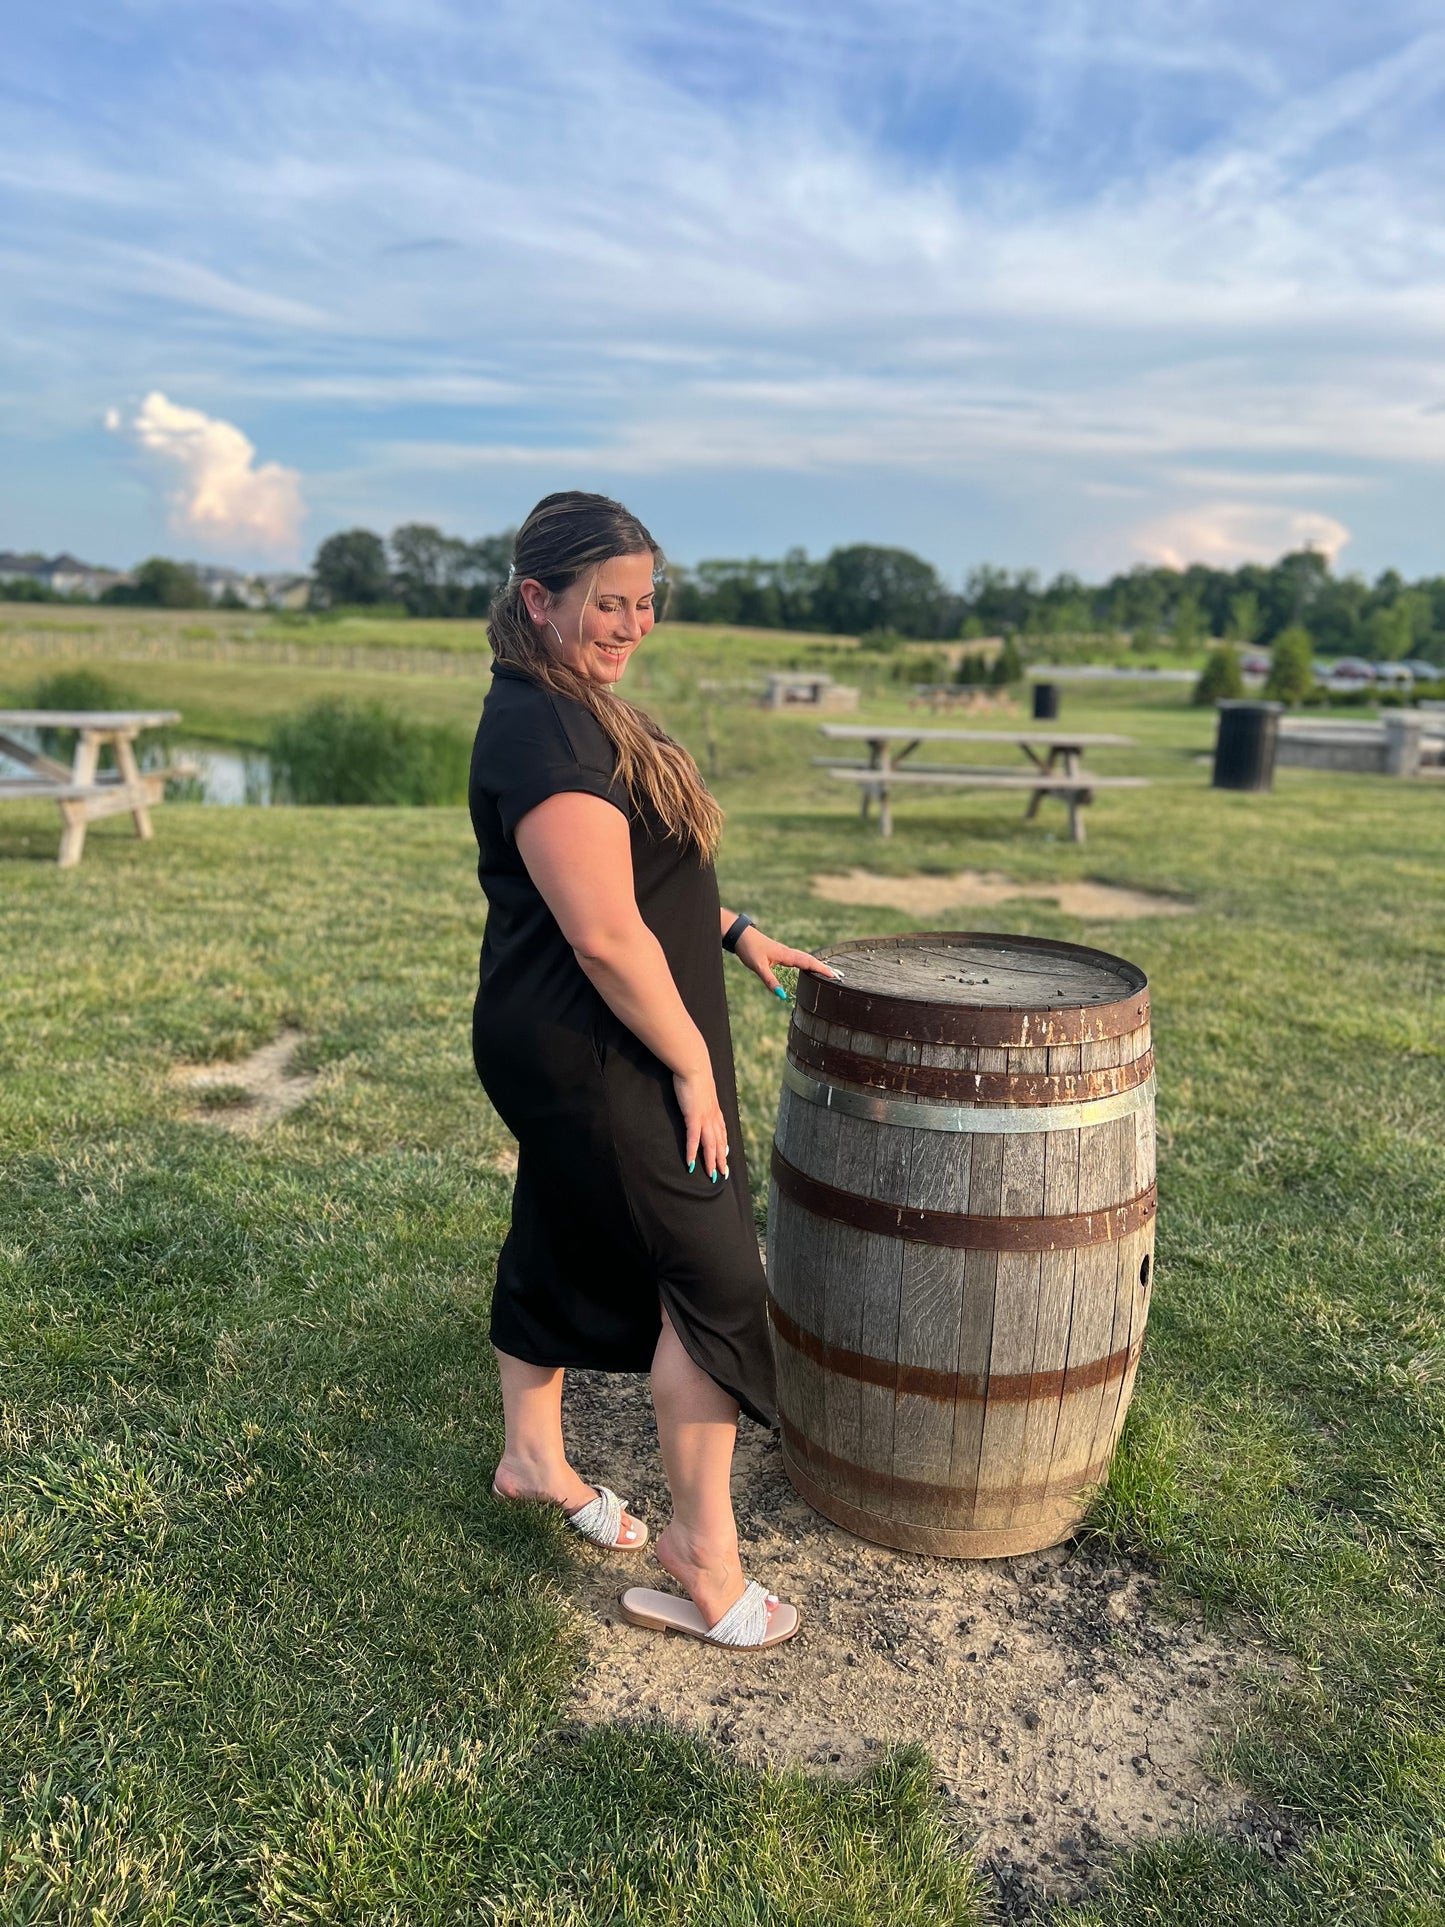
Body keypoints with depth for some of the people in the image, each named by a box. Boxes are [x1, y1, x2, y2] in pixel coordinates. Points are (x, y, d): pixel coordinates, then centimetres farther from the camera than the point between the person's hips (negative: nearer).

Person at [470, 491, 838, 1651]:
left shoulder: (574, 710, 11)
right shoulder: (545, 735, -23)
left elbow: (640, 868, 22)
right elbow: (606, 936, -26)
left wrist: (735, 932, 13)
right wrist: (693, 1067, -18)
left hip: (563, 1051, 11)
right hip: (591, 1059, -11)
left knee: (563, 1248, 22)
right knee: (712, 1278, -2)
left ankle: (534, 1457, 41)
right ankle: (704, 1545, 11)